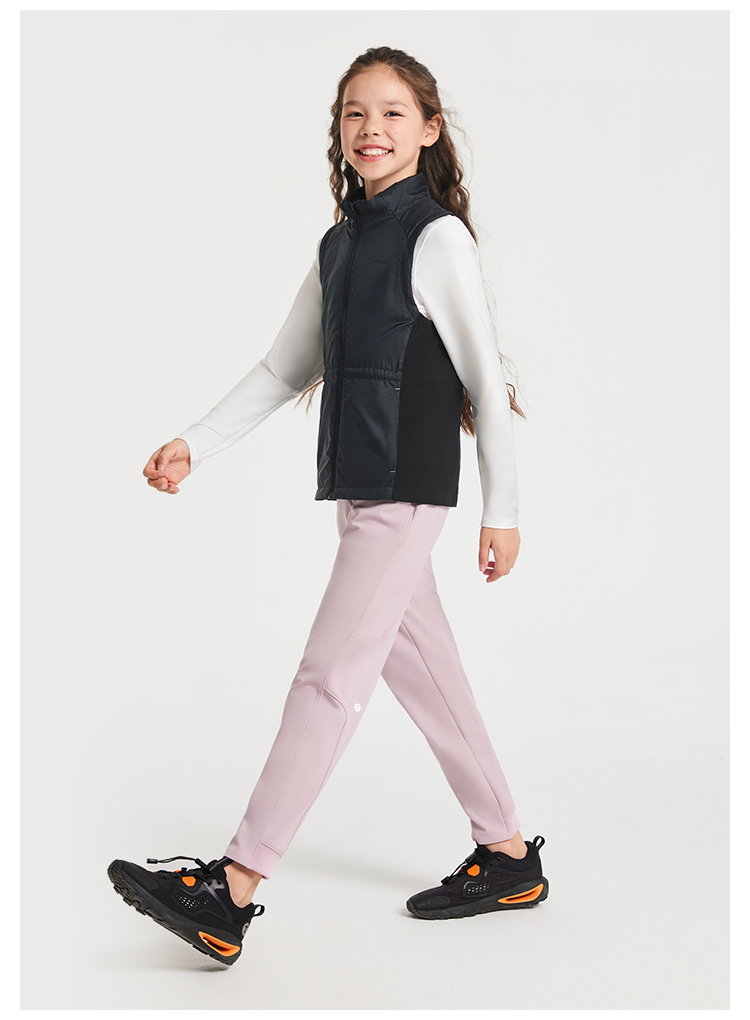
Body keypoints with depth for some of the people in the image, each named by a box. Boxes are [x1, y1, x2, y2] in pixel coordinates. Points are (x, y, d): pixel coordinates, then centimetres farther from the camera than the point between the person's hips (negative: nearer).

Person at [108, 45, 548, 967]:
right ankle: (507, 857, 26)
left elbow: (487, 381, -6)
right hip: (360, 487, 8)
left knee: (329, 675, -9)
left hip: (409, 486, -8)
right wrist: (192, 446, 8)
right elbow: (284, 371, 16)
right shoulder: (340, 244, 14)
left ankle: (233, 891, -6)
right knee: (424, 672, 13)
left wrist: (502, 507, -4)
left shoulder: (437, 238, -8)